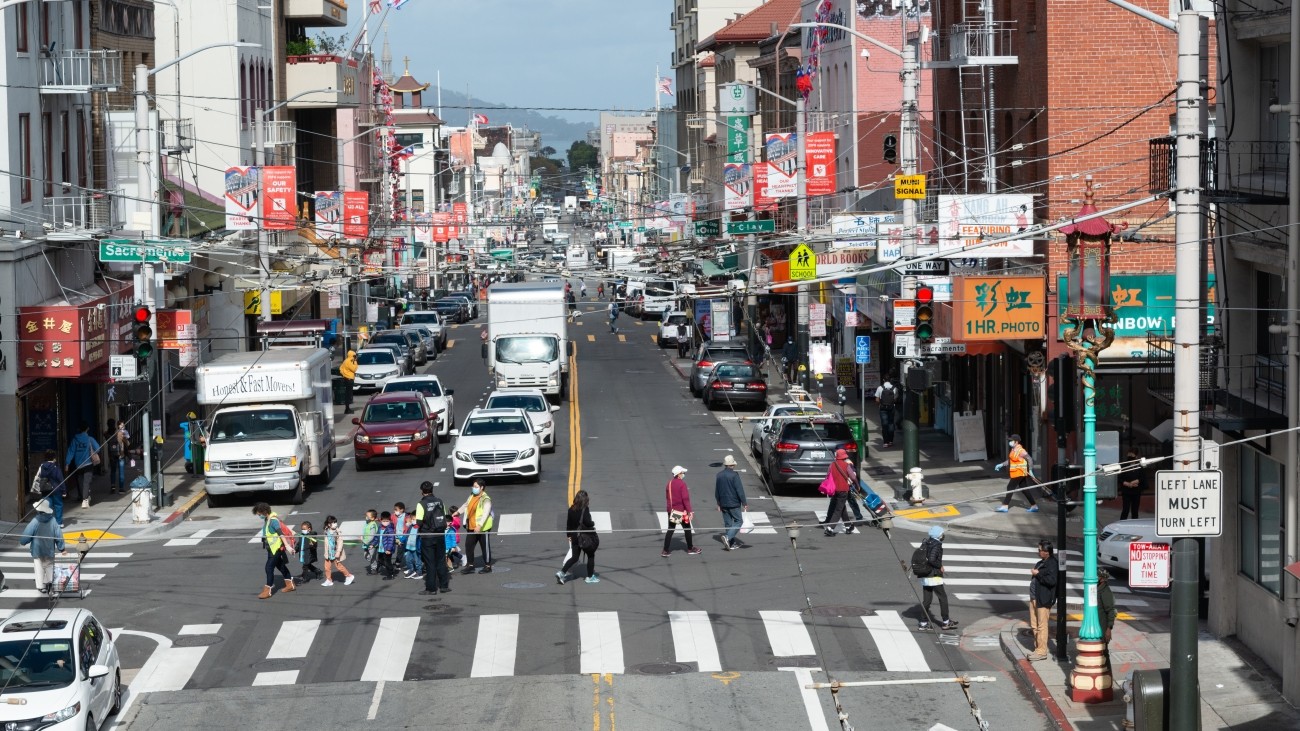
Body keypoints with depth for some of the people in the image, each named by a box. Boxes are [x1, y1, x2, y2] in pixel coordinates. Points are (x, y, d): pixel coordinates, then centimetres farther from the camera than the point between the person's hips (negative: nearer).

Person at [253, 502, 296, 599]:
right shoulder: (266, 520, 6)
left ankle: (267, 590, -6)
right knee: (280, 565, 20)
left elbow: (281, 533, -29)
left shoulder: (273, 520, -21)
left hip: (276, 548, -10)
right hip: (271, 548, 10)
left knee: (269, 567, -10)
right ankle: (290, 584, 34)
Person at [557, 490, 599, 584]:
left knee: (574, 557, 12)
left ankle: (562, 573, -3)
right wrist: (593, 525, -2)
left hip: (574, 537, 6)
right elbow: (587, 522, -24)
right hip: (586, 537, -6)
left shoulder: (571, 509, 2)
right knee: (591, 556, 12)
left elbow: (568, 523, 8)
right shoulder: (585, 509, -16)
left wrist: (569, 534, 18)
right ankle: (590, 577, 18)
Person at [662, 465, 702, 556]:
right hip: (681, 511, -6)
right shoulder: (682, 484, -16)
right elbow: (685, 498, -20)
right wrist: (689, 511, -18)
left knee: (670, 530, 8)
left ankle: (666, 551, 4)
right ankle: (690, 549, 22)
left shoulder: (669, 483, 4)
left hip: (671, 511, 6)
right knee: (687, 529, 10)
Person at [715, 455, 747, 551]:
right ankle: (728, 537, -16)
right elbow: (740, 490, -17)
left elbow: (716, 491, 13)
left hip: (724, 504, 6)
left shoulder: (719, 475, 5)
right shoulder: (734, 475, -15)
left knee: (727, 523, 12)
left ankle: (732, 543, 17)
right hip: (734, 503, -6)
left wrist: (719, 504, 22)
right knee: (738, 521, 2)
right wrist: (744, 503, -10)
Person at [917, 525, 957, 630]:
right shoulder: (936, 545, -16)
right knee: (943, 598, 5)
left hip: (924, 577, 8)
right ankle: (946, 622, 10)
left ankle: (924, 623, 9)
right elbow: (931, 560, -26)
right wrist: (940, 566, -10)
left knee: (927, 599, 11)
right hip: (934, 577, -8)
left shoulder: (925, 543, 9)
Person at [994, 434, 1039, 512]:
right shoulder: (1013, 450, 10)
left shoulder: (1021, 451, -18)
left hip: (1019, 473, -9)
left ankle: (1005, 506, 0)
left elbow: (1030, 459, -20)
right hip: (1015, 473, 9)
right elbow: (1010, 461, 21)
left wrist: (1030, 470, -22)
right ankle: (1034, 505, 17)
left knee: (1010, 488, -5)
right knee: (1024, 489, 12)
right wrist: (1001, 465, 12)